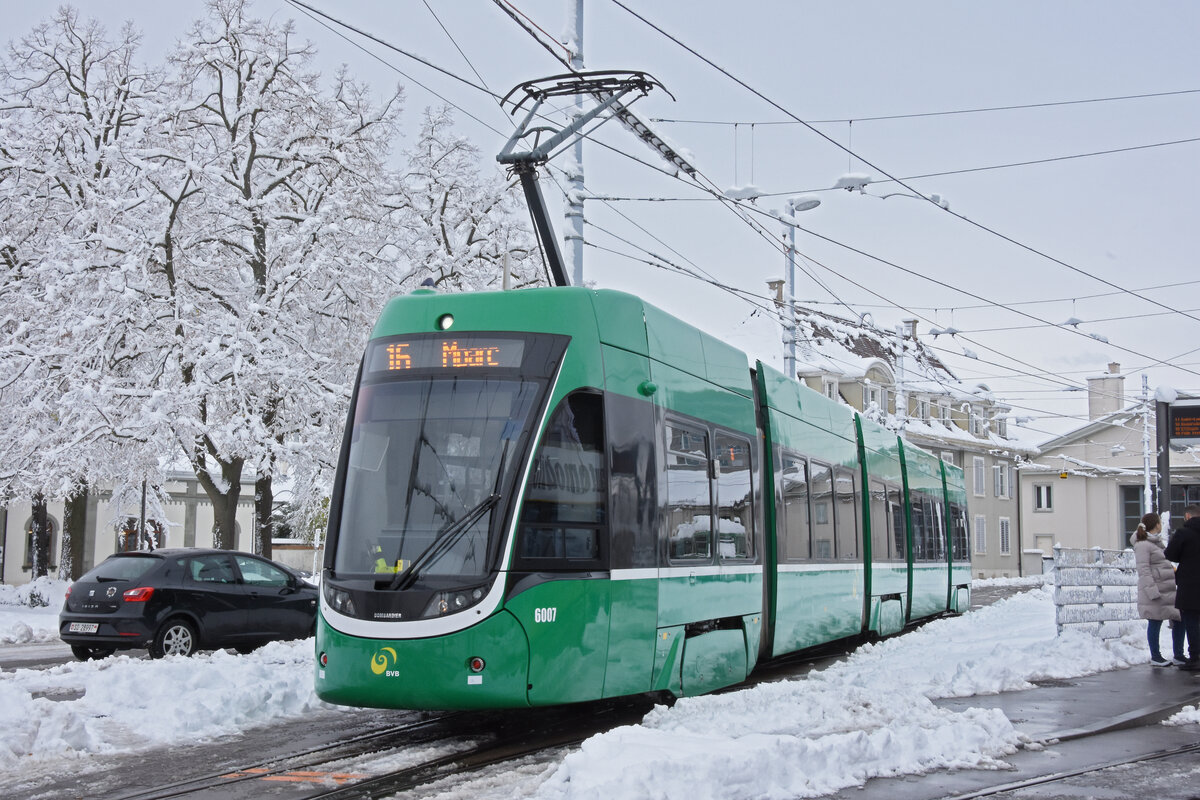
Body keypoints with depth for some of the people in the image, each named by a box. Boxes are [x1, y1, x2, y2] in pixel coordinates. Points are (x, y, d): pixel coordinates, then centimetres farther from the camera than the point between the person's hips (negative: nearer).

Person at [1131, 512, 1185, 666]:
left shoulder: (1157, 542, 18)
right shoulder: (1142, 545, -12)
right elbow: (1144, 570, -17)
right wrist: (1153, 591, -21)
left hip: (1167, 590, 9)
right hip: (1154, 591, -9)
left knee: (1179, 620, 7)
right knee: (1155, 623, -1)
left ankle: (1179, 655, 17)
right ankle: (1155, 657, 9)